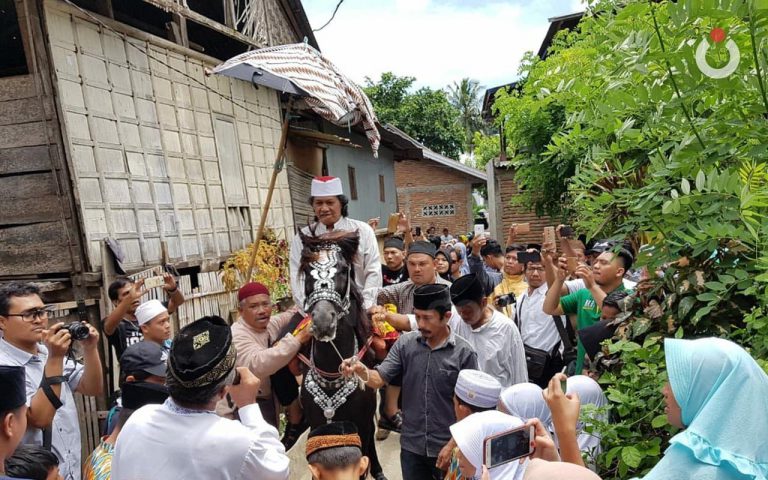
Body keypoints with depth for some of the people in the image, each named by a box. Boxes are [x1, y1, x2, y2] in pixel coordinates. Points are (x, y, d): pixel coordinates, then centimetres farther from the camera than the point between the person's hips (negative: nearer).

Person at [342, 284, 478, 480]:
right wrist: (361, 370, -29)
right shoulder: (405, 343, -6)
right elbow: (380, 379, -9)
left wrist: (453, 445, -10)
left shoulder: (464, 353, -13)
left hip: (447, 447, -2)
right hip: (411, 446, 3)